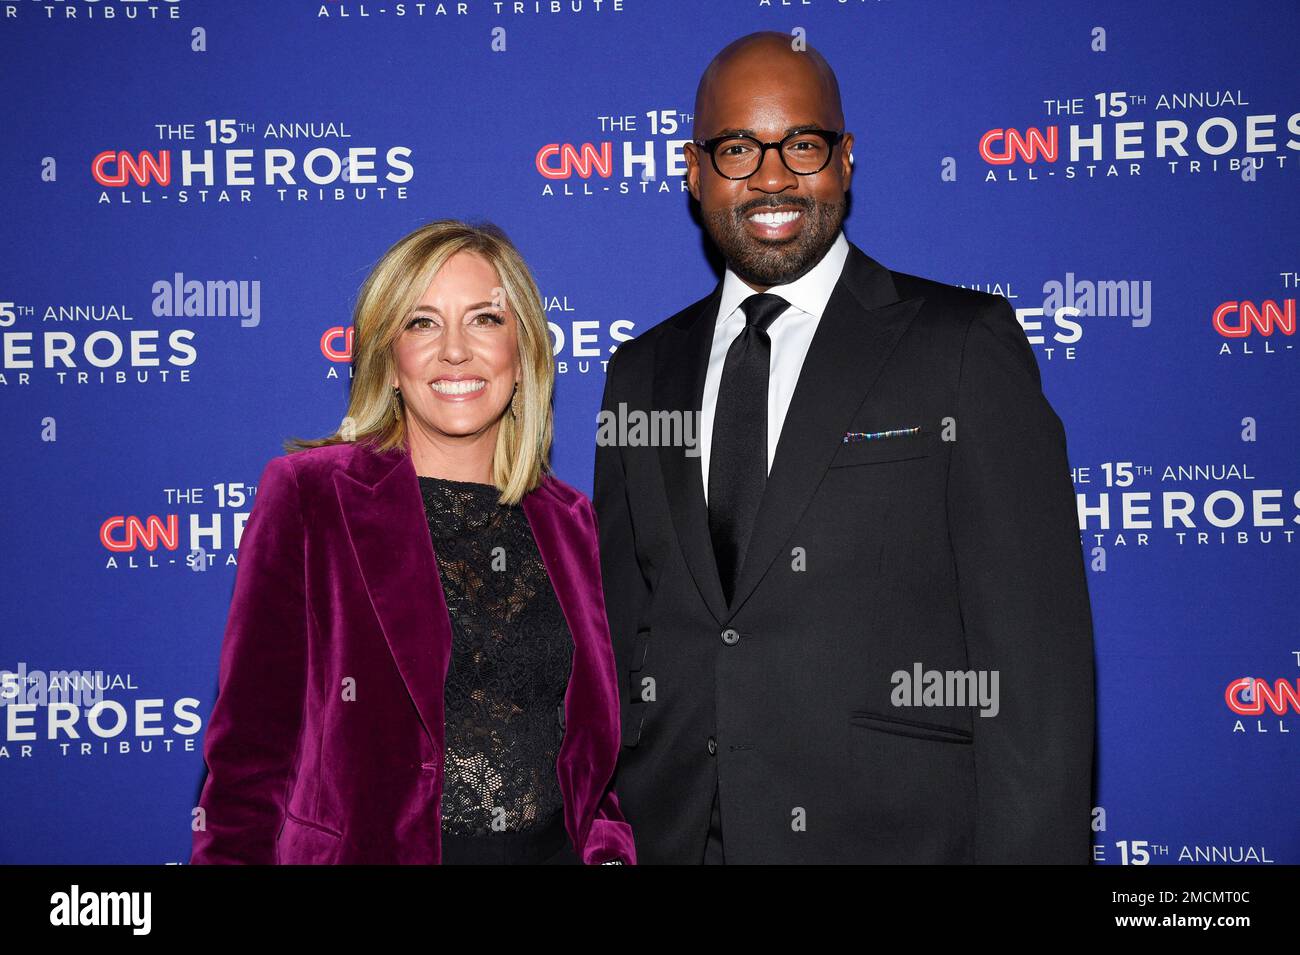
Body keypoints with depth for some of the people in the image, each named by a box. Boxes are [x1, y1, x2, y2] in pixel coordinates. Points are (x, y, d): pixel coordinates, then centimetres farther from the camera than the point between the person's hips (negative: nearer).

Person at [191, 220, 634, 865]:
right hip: (373, 849, -3)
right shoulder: (307, 494, -6)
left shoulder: (567, 522, 5)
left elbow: (589, 737, 10)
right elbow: (252, 744, -7)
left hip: (554, 848, 3)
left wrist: (607, 847, -4)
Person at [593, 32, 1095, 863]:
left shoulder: (966, 346, -5)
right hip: (673, 833, 4)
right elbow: (623, 633, 10)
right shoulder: (642, 374, 8)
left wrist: (1028, 849, -15)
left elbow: (1033, 652, -10)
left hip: (898, 832, -3)